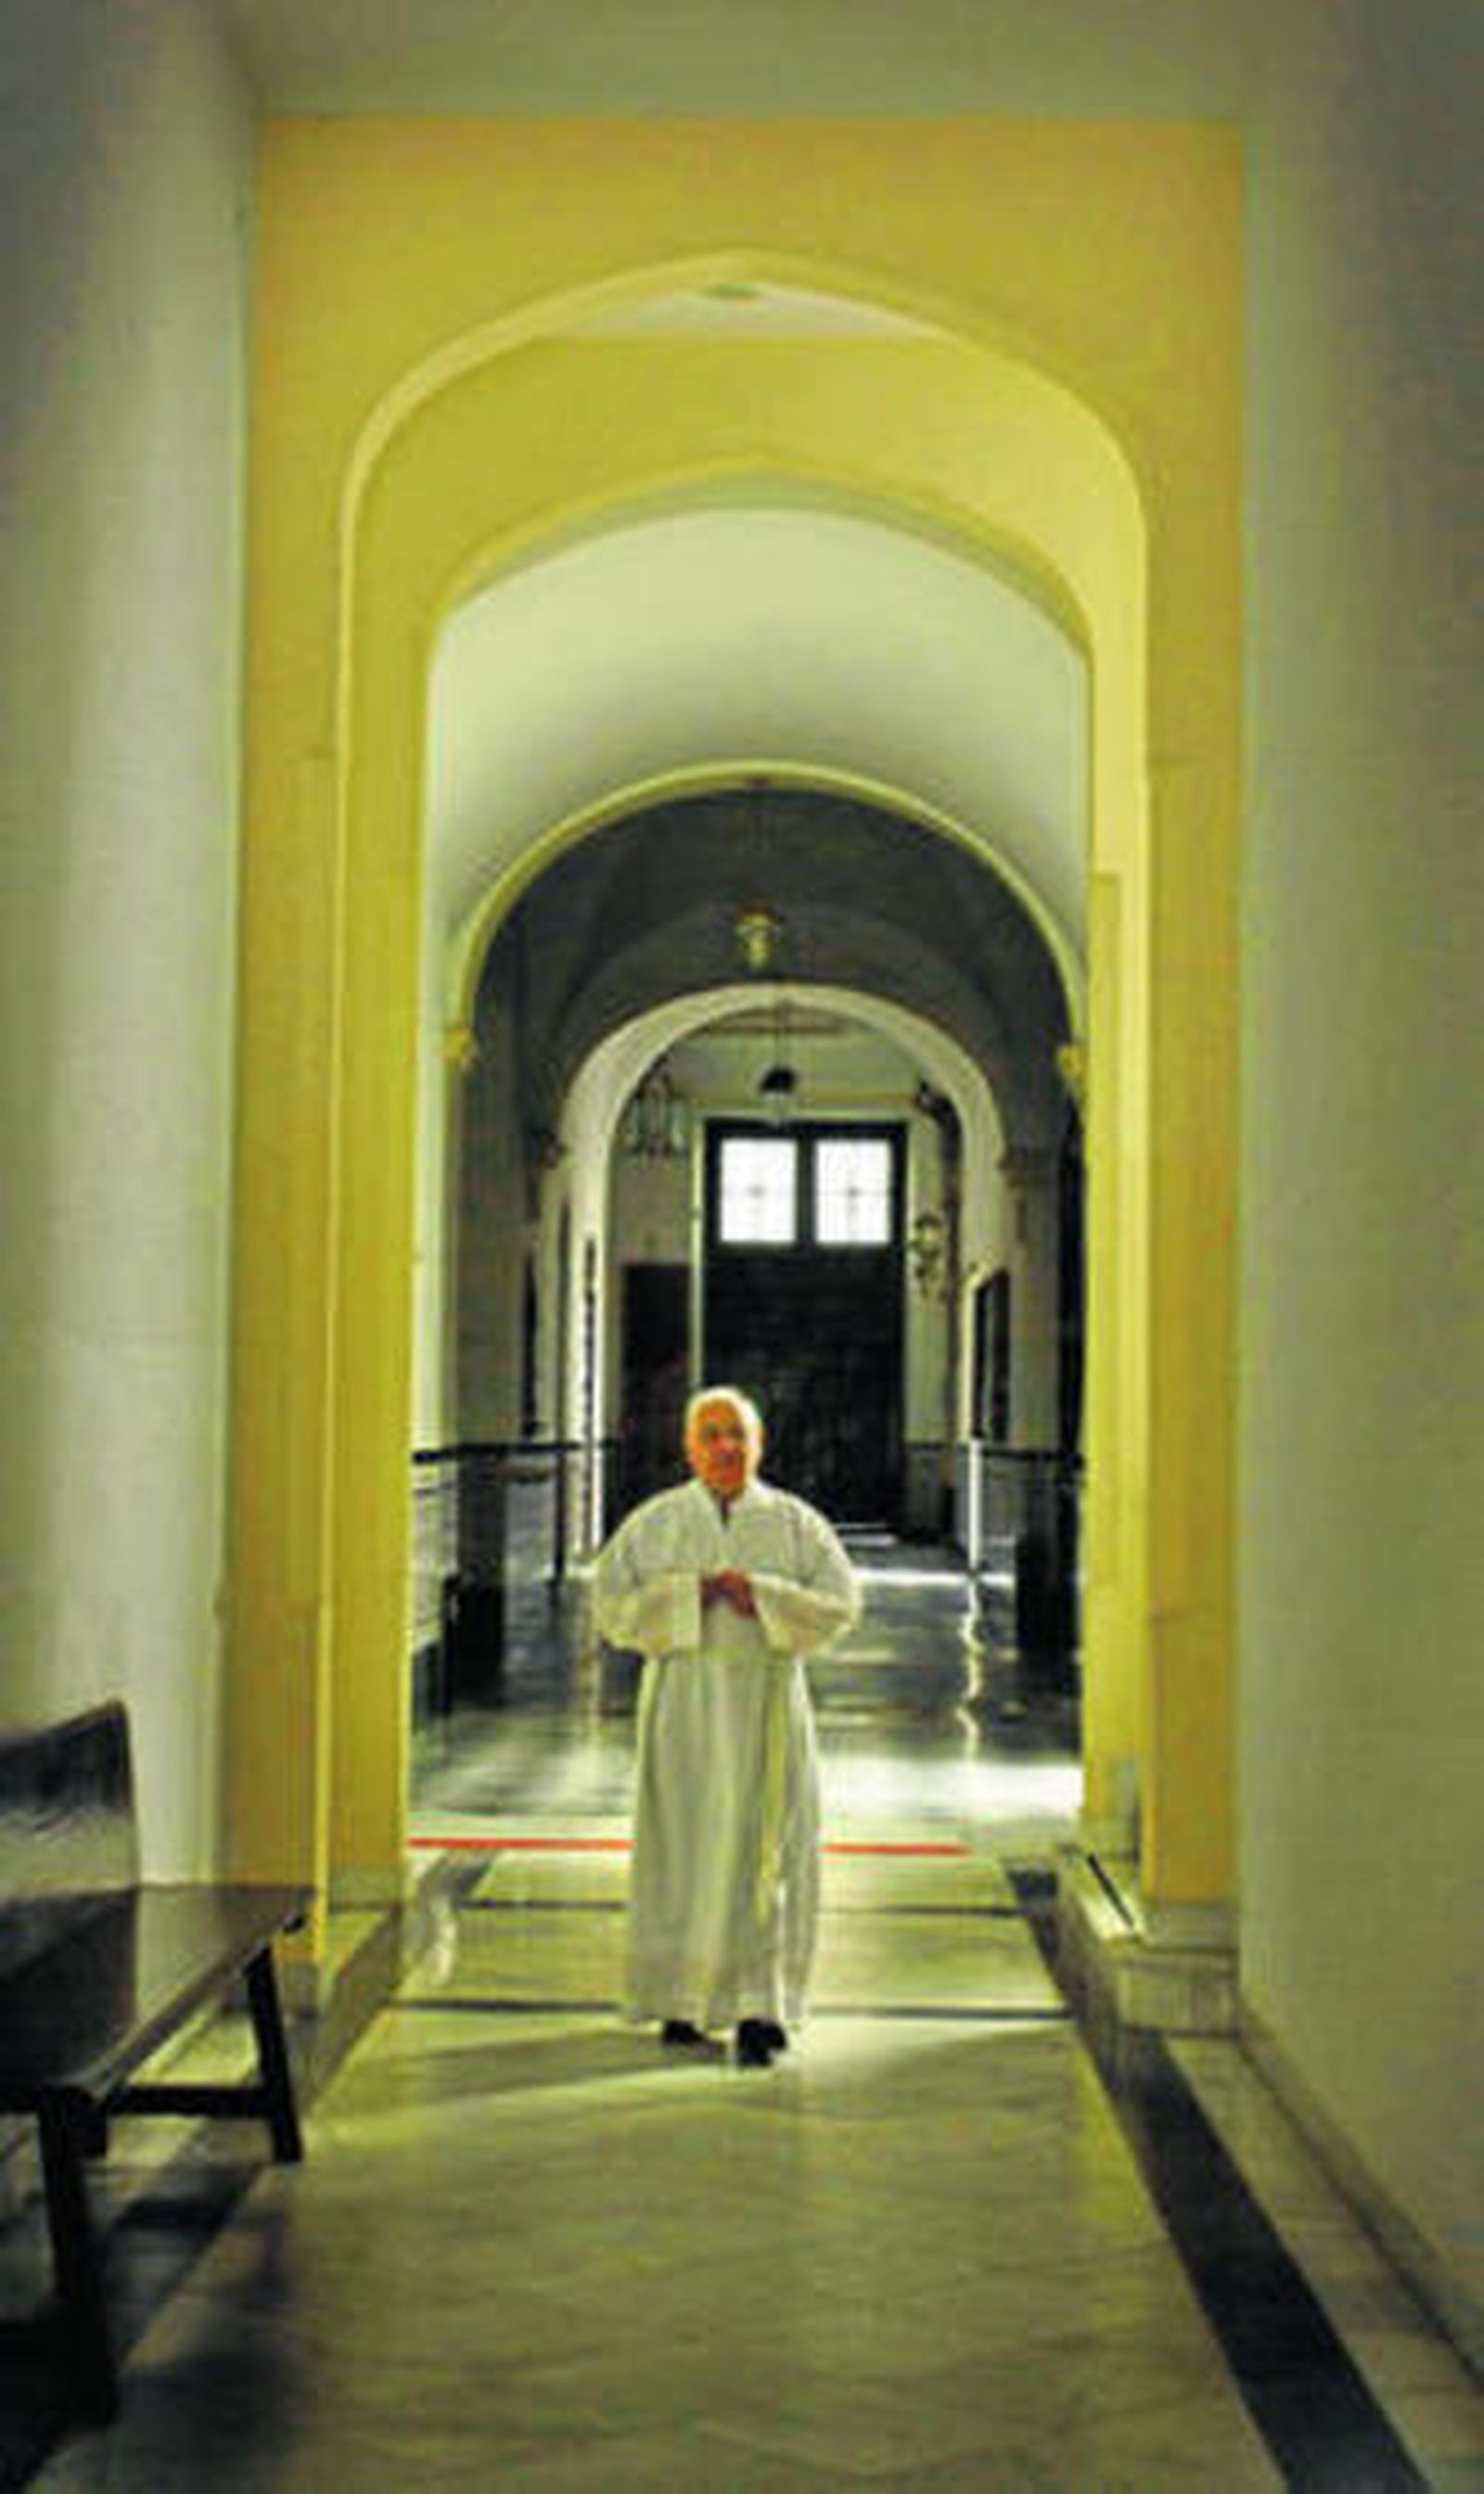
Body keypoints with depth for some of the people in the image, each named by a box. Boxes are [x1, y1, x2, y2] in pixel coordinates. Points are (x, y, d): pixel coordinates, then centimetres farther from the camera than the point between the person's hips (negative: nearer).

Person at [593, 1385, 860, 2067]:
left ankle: (757, 2010, -6)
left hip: (767, 1703, 0)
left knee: (765, 1852, -6)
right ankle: (680, 1999, 18)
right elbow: (611, 1605, -4)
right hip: (684, 1702, 0)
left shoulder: (795, 1522, 5)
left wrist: (760, 1595, -15)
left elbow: (839, 1604, -3)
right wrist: (692, 1593, -14)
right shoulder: (653, 1523, 4)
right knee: (685, 1850, 4)